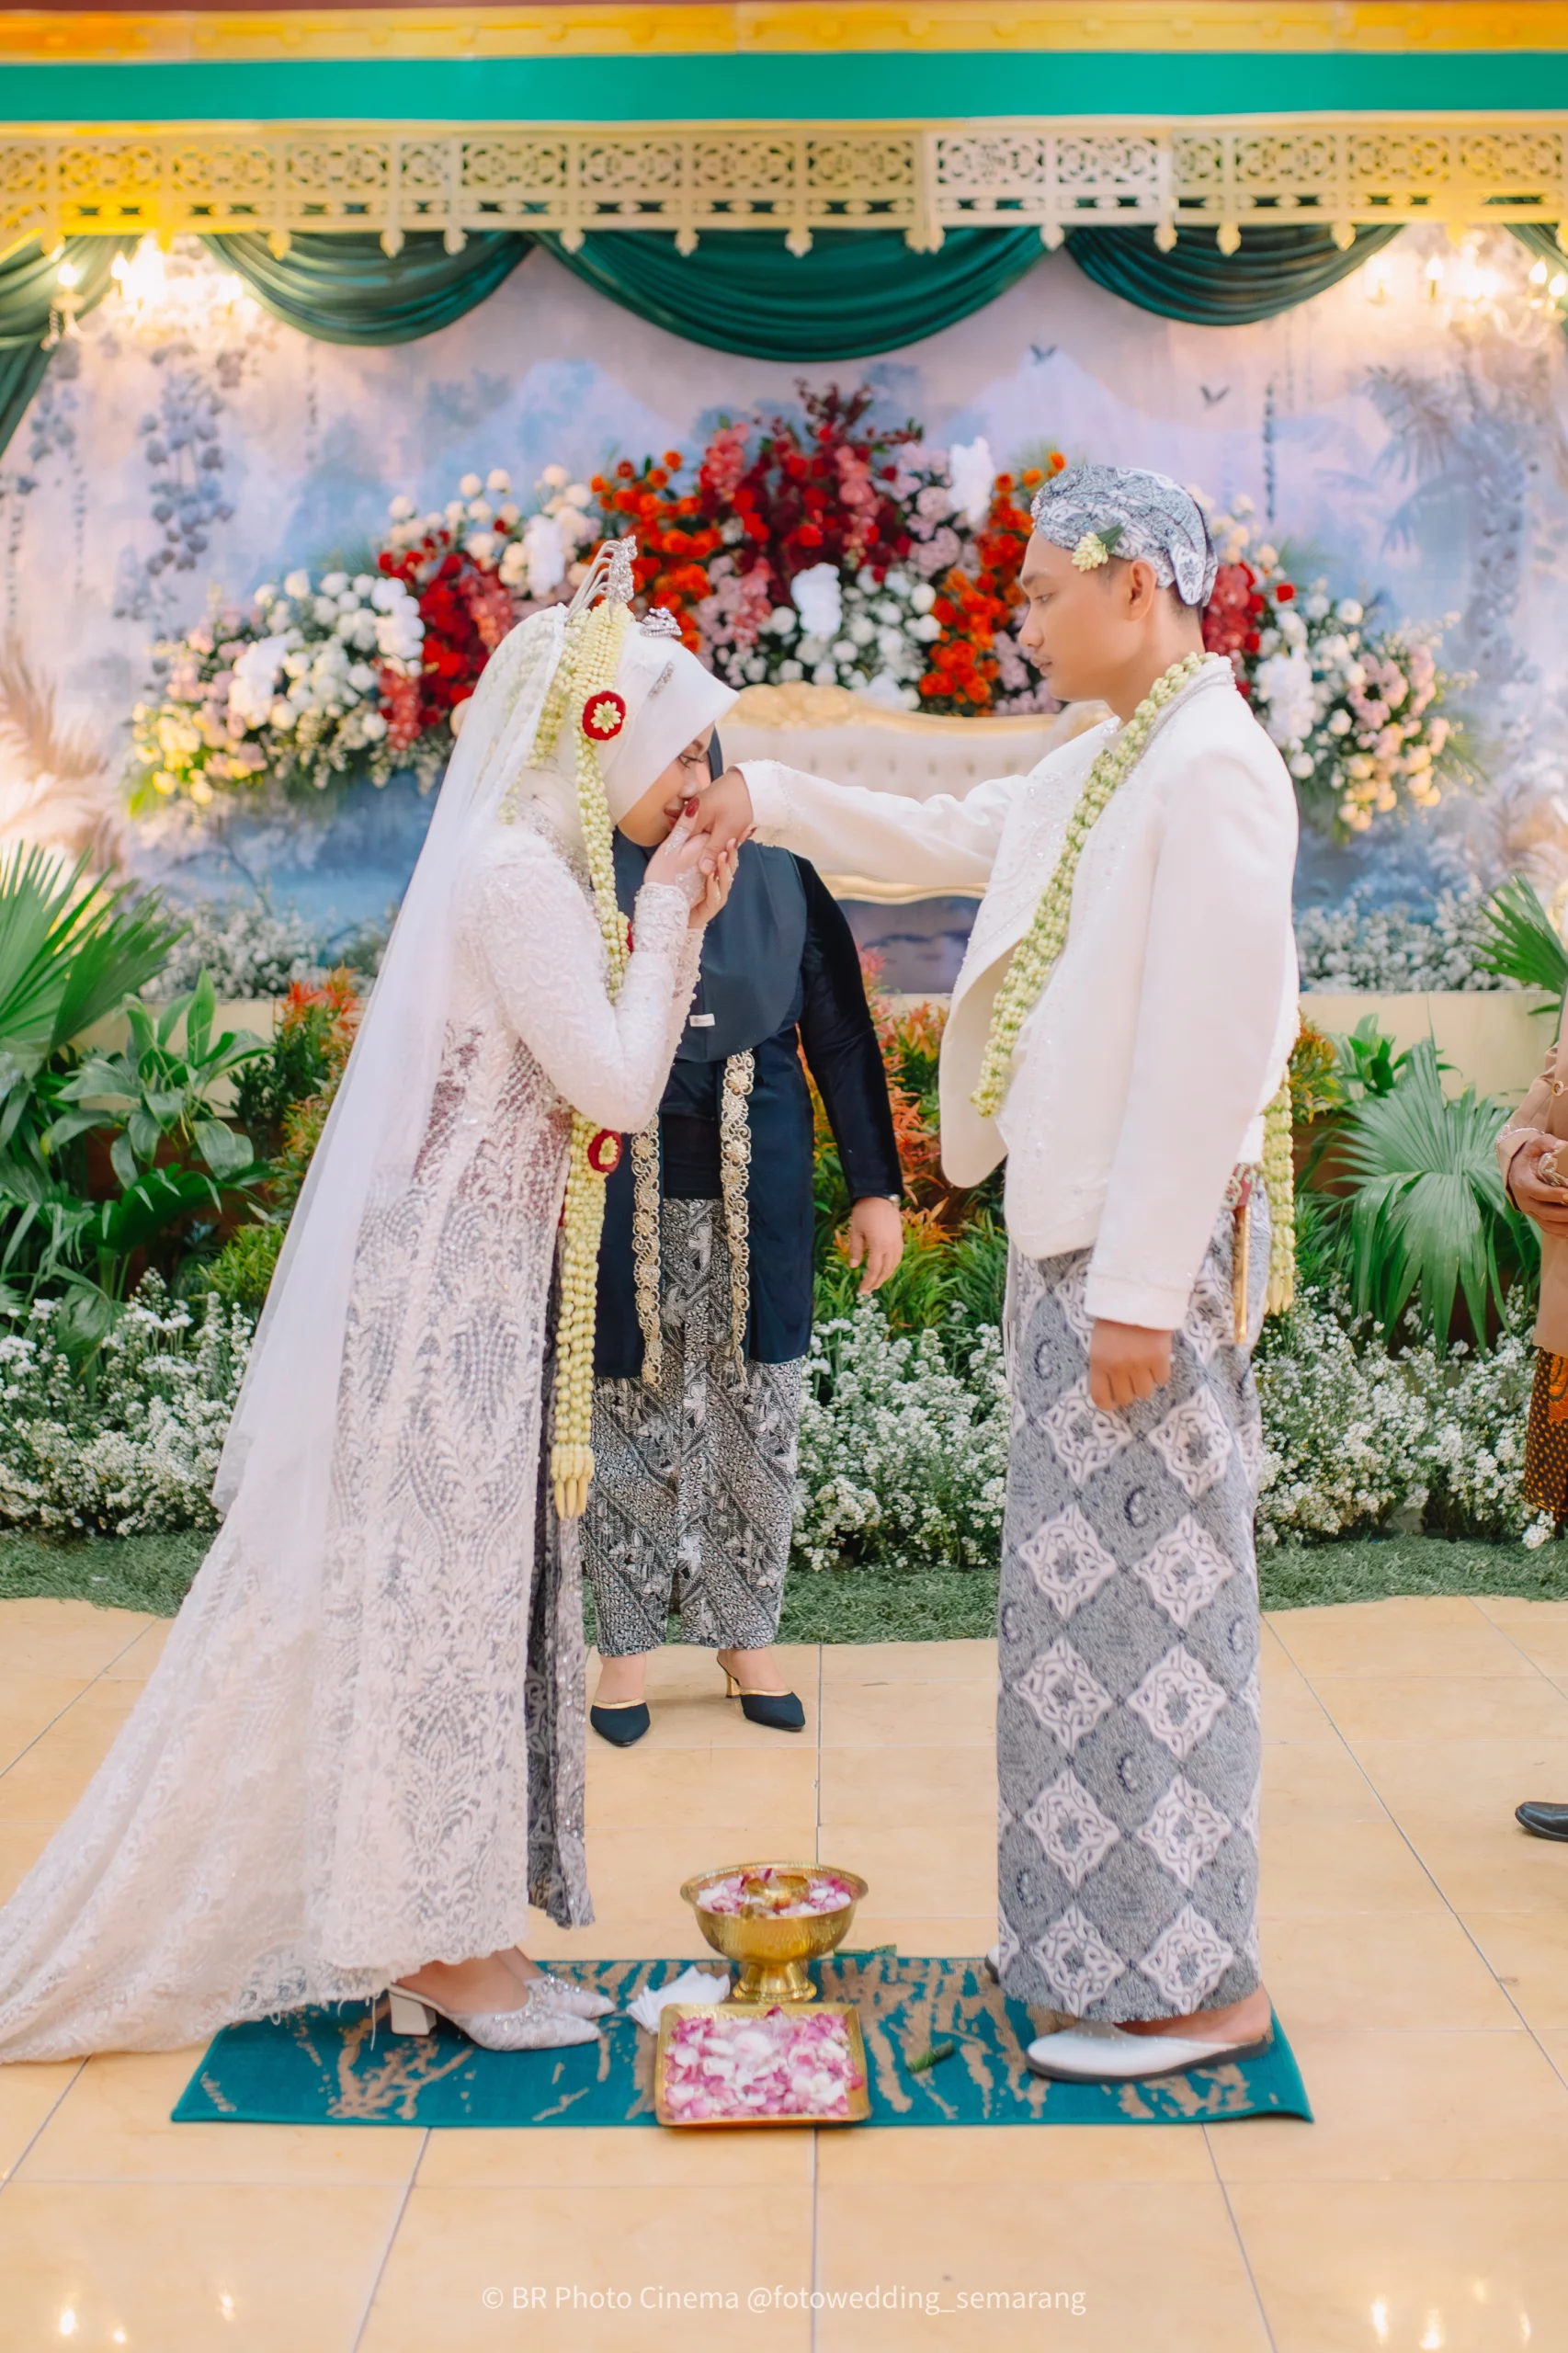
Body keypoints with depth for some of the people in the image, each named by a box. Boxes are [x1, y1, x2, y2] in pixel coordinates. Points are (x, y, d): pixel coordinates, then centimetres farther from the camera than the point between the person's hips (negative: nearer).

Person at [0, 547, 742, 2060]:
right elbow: (618, 1088, -19)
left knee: (469, 1585, 12)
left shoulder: (535, 864, 14)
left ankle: (449, 1932, 23)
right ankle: (451, 1944, 11)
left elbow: (595, 1081, 13)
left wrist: (676, 924, 7)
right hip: (459, 1283, -10)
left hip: (487, 1280, 10)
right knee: (446, 1587, -1)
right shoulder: (518, 872, -16)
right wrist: (665, 920, -9)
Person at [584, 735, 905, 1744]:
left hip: (756, 1197, 2)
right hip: (622, 1201, -2)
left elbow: (843, 1037, 6)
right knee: (629, 1411, 6)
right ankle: (629, 1643, 22)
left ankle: (746, 1633, 25)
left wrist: (876, 1188, 5)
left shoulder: (778, 877, 4)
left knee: (757, 1415, 8)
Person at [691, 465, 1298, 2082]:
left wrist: (1144, 1285, -22)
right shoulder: (1098, 768, 15)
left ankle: (1197, 1988, 9)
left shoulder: (1212, 766, -14)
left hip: (1151, 1249, -9)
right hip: (1073, 1235, 9)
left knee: (1145, 1594, -3)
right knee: (1093, 1593, 14)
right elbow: (945, 842, 31)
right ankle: (1118, 1939, 27)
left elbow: (1210, 1040, -21)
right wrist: (765, 801, 25)